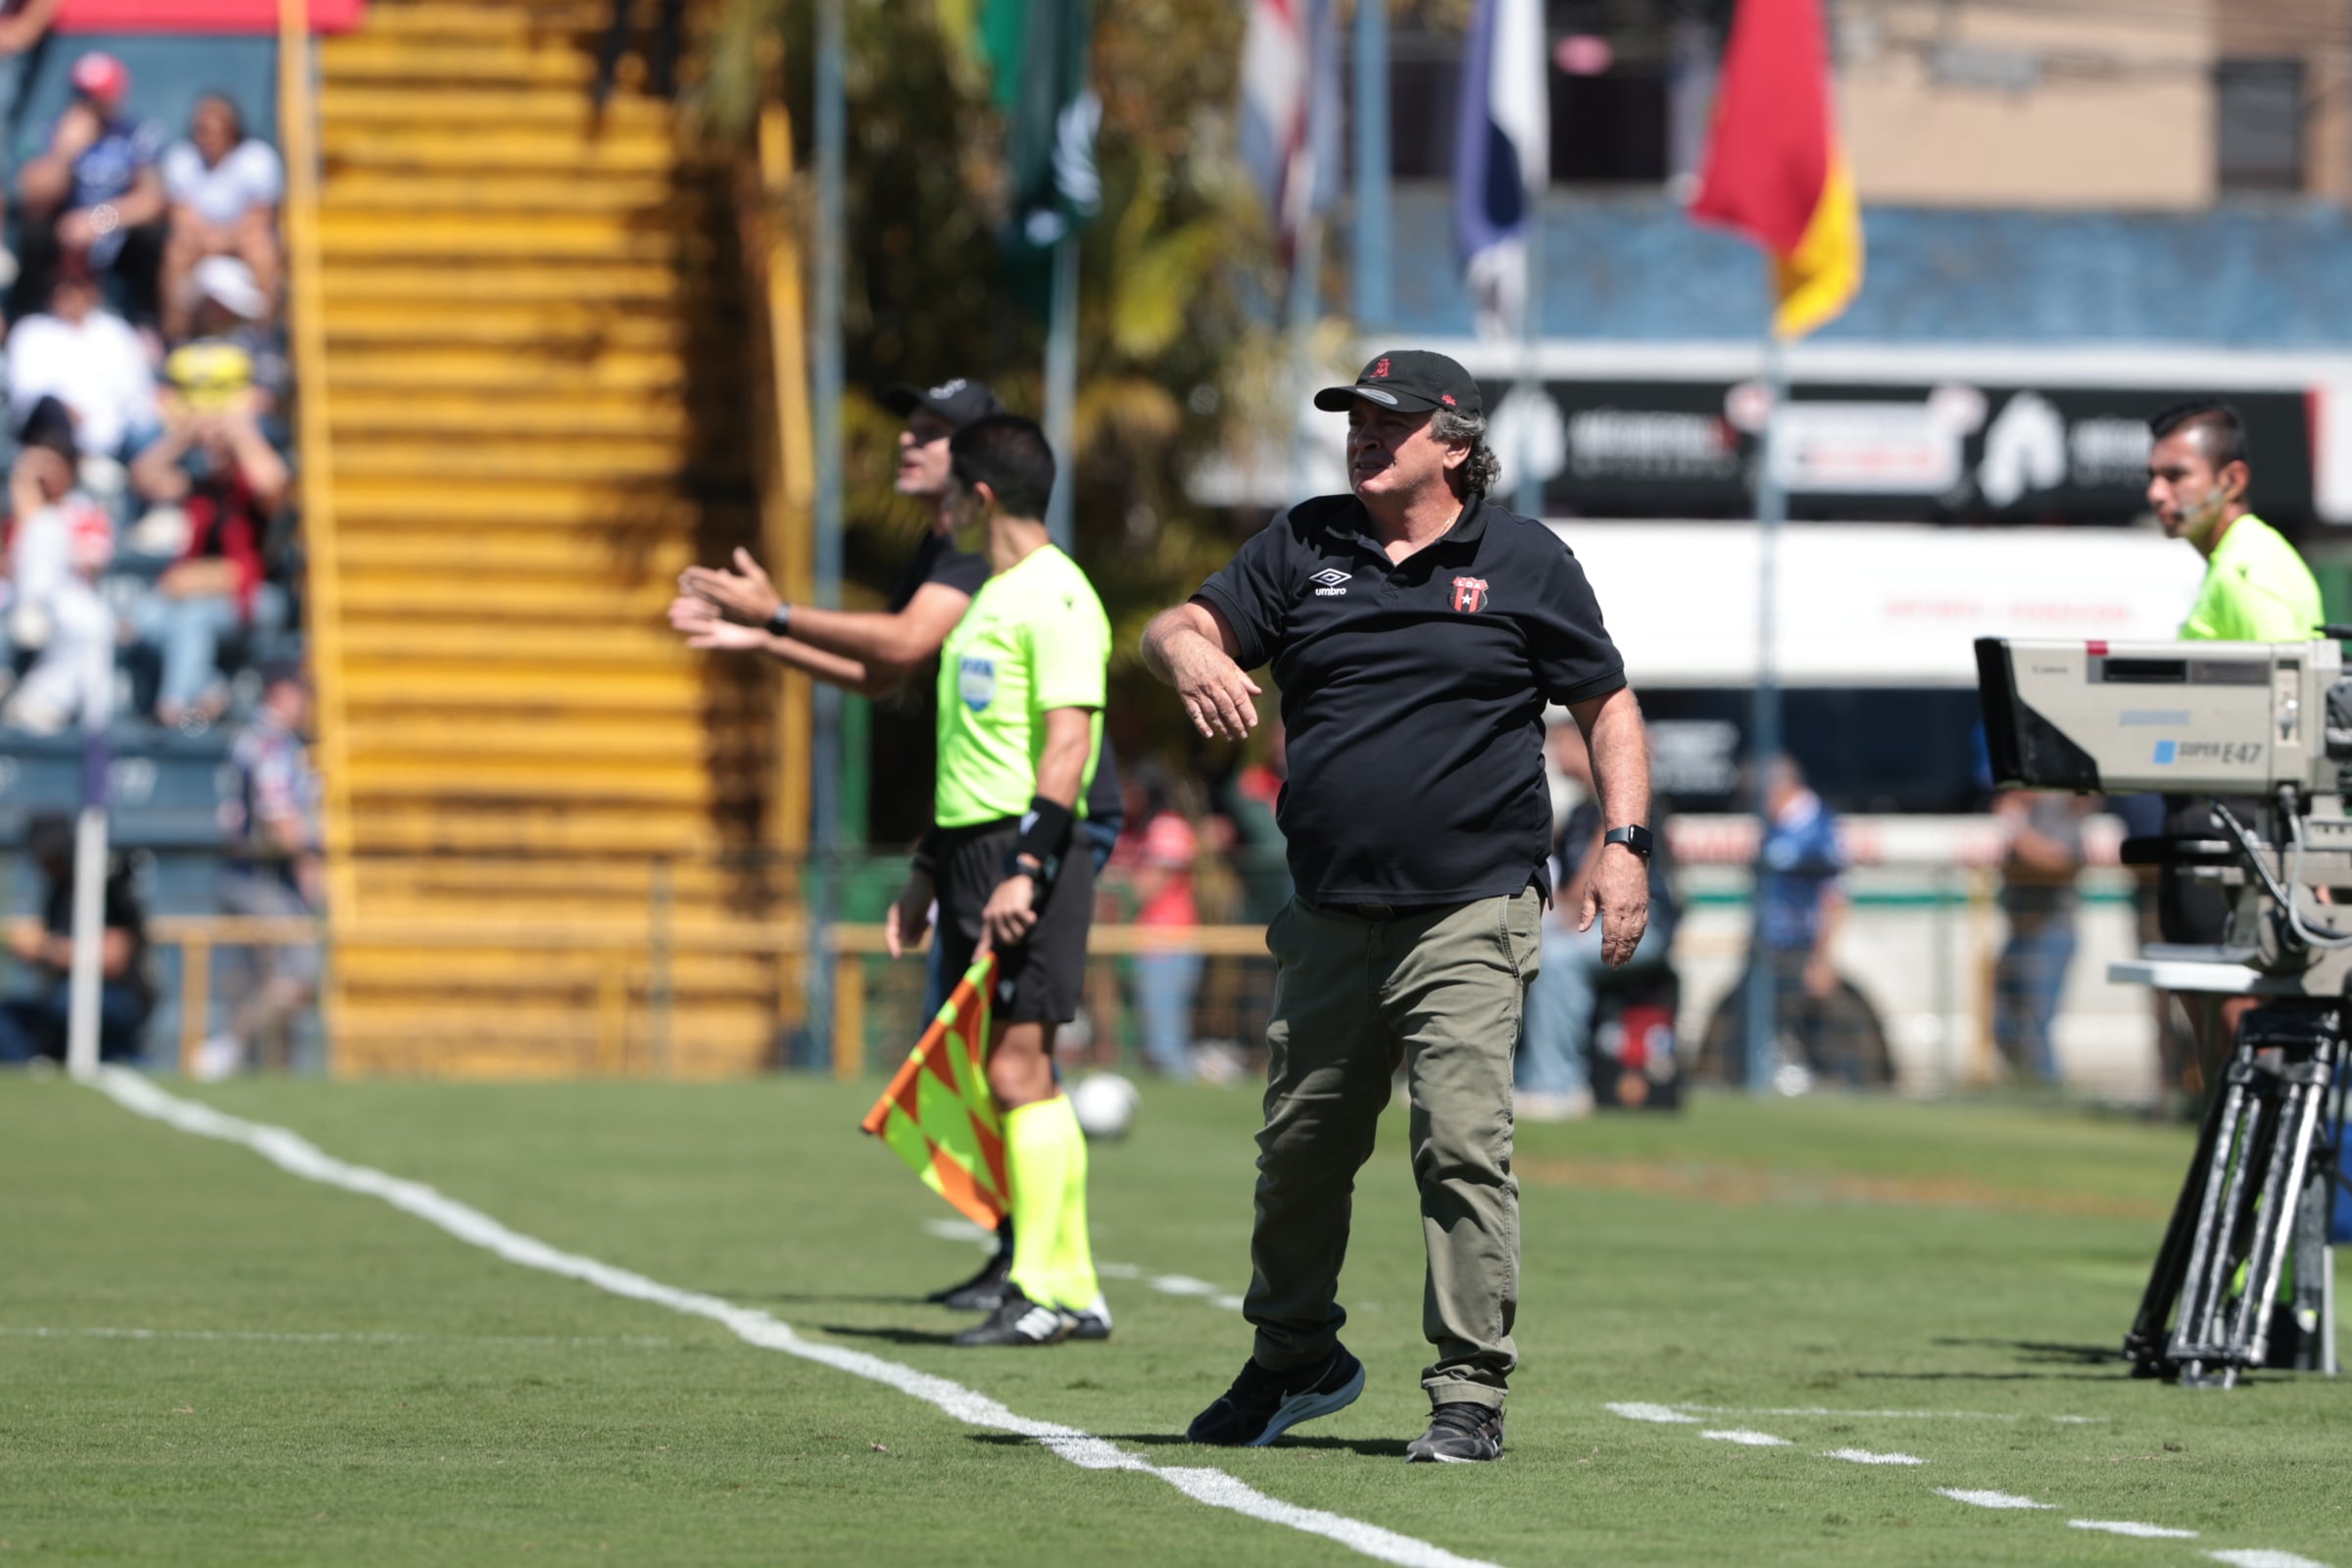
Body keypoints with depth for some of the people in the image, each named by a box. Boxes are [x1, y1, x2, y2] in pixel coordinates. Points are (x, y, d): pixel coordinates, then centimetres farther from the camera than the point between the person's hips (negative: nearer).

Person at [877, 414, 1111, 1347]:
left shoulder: (1054, 597, -11)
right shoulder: (987, 595, 19)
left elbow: (1068, 742, -19)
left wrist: (1024, 869, -25)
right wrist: (926, 873, 24)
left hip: (1029, 851, -10)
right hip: (972, 850, 10)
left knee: (1018, 1068, -12)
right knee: (1010, 1075, 7)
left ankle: (1045, 1295, -11)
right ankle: (1071, 1289, 10)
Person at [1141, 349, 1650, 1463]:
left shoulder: (1524, 562, 4)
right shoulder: (1303, 547, 11)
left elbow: (1607, 707, 7)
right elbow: (1176, 628, 4)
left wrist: (1623, 844, -5)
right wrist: (1190, 655, -20)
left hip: (1470, 911, -4)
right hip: (1328, 915, 4)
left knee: (1463, 1144, -14)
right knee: (1299, 1149, 12)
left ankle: (1470, 1394, -10)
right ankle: (1294, 1361, 32)